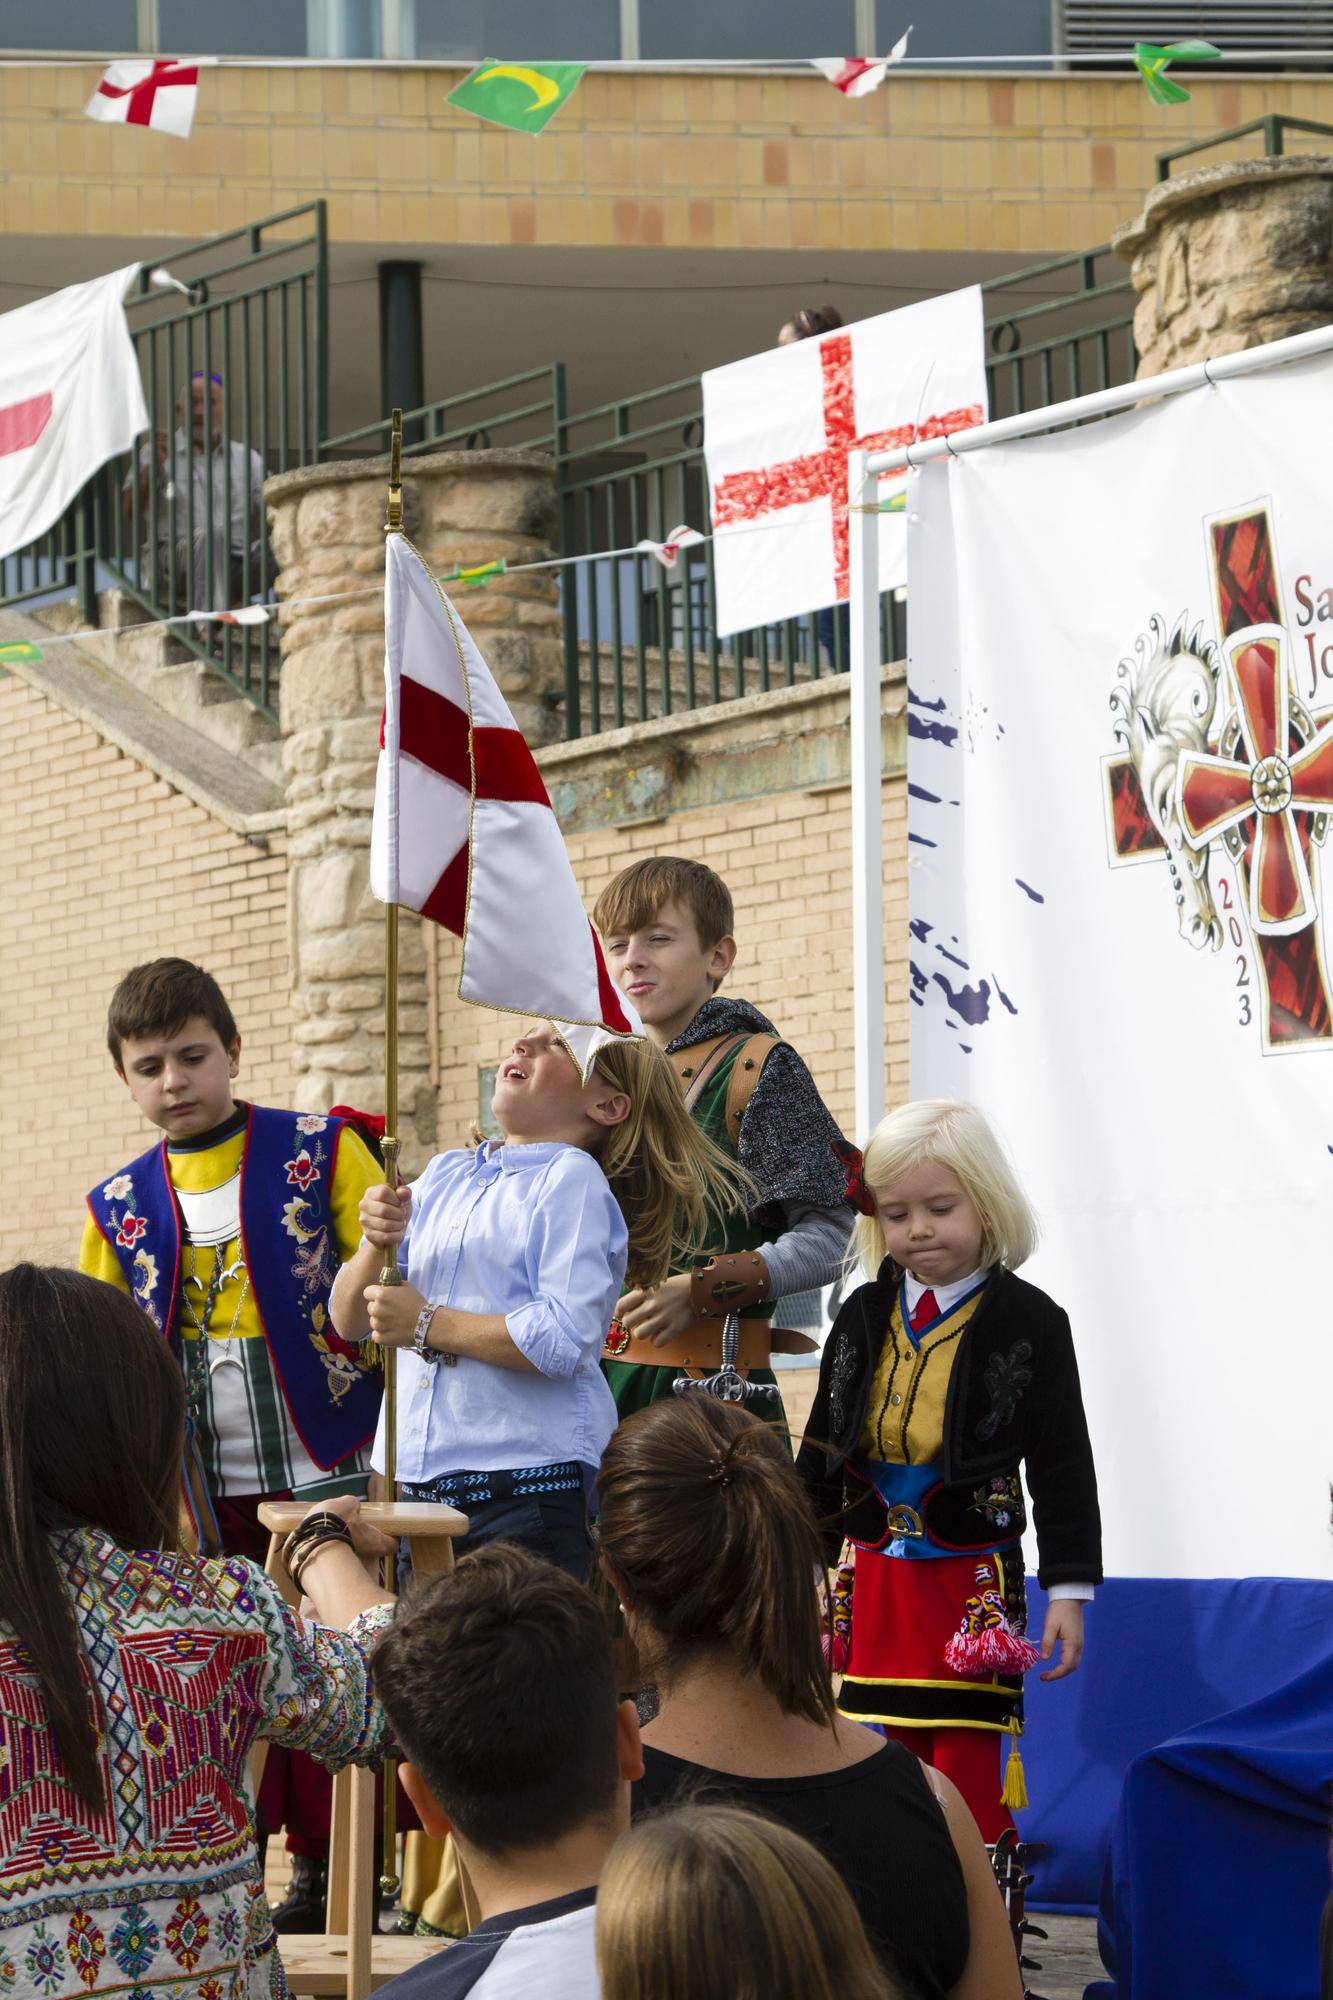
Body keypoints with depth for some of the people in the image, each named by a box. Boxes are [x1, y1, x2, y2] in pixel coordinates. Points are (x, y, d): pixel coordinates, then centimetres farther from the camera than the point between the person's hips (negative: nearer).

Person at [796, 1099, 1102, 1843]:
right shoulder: (864, 1317, 7)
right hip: (875, 1578, 4)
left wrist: (1070, 1587, -7)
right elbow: (822, 1450, 14)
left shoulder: (1029, 1322, -5)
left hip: (975, 1578, -4)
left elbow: (1064, 1463, -4)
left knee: (969, 1777, -3)